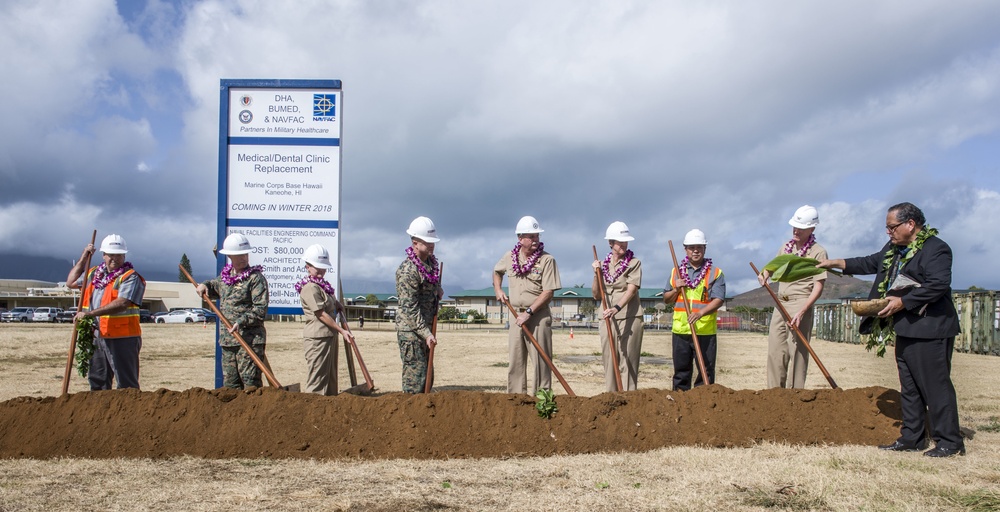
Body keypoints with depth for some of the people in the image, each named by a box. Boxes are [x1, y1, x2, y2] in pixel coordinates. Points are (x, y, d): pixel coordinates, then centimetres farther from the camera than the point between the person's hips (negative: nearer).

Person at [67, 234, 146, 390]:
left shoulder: (130, 277, -9)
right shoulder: (94, 274, 16)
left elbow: (121, 303, -22)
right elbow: (70, 282, 26)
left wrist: (90, 313, -24)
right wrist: (83, 258, 16)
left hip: (122, 339, -7)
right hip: (96, 337, 8)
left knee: (127, 385, -4)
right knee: (97, 382, 16)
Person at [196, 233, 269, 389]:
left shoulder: (256, 277, -8)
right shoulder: (225, 275, 13)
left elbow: (261, 309, -15)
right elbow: (215, 287, 37)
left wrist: (242, 321, -24)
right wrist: (205, 286, 15)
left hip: (250, 339, -7)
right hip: (227, 339, 7)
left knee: (250, 383, -9)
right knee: (230, 384, 12)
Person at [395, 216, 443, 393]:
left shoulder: (431, 261, 6)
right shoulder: (407, 270, -21)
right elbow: (410, 308, -22)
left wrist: (437, 289, 6)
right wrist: (426, 333, -24)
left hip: (426, 326, 9)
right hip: (411, 329, -9)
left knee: (427, 373, 15)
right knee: (415, 373, -7)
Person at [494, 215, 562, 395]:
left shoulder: (547, 260, -9)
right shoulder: (509, 257, 5)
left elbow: (548, 292, -14)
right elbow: (497, 271, 28)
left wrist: (528, 312, -18)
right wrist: (498, 290, 11)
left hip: (539, 316, -5)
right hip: (516, 315, 5)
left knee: (541, 360, -4)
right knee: (515, 361, 9)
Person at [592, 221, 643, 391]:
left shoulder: (634, 263, -1)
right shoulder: (603, 264, 10)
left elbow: (631, 290, -15)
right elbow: (596, 295, 10)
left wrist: (617, 308, -31)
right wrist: (596, 275, -5)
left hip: (629, 319, -4)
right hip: (608, 319, 4)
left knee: (628, 362, -4)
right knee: (609, 362, 6)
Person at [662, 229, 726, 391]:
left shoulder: (715, 273, 3)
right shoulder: (676, 272, 13)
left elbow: (718, 300, -8)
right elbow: (666, 299, 16)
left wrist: (700, 312, -23)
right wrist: (676, 289, -4)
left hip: (705, 331, -3)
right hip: (680, 330, 3)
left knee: (706, 372, 0)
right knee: (681, 372, 8)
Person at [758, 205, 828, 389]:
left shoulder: (818, 252, -8)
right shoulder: (786, 246, 12)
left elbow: (818, 287, -13)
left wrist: (801, 312, -24)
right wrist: (765, 274, 5)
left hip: (800, 305, -7)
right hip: (780, 305, 7)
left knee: (797, 353, -7)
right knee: (775, 351, 6)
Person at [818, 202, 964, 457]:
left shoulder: (935, 249, -14)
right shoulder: (894, 248, 14)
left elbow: (938, 285, -24)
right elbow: (871, 263, 26)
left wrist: (902, 302, -21)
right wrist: (837, 263, 21)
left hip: (929, 330, -10)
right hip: (905, 330, 10)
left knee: (936, 386, -4)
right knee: (909, 387, 13)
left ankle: (950, 442, 5)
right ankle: (912, 438, 21)